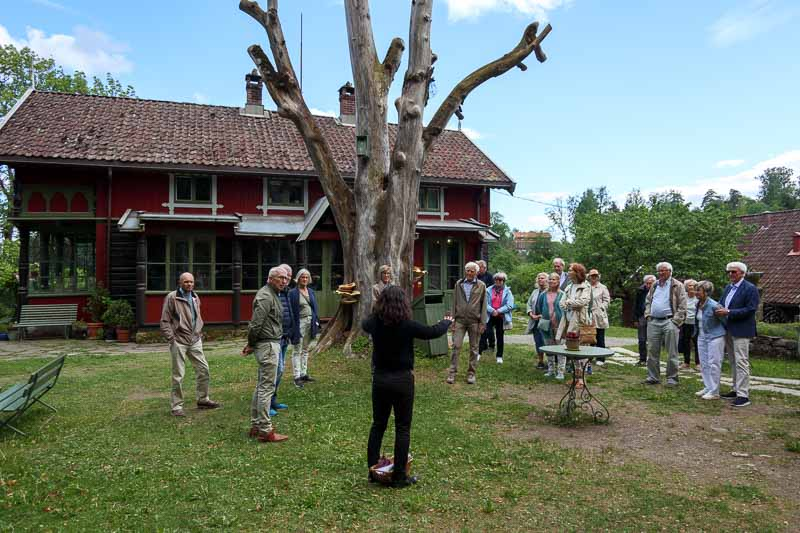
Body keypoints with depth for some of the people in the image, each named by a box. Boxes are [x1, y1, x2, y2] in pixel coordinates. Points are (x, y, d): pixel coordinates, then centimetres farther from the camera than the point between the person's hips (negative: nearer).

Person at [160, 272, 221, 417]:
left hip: (195, 340, 6)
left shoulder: (195, 297, 11)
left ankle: (203, 400, 24)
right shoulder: (171, 298, -9)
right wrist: (171, 338, -13)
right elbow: (165, 321, -9)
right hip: (179, 341, -6)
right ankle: (177, 406, 13)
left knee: (203, 369, 9)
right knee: (178, 375, 1)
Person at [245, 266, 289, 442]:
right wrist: (251, 344, -8)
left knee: (261, 386, 16)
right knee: (267, 387, -6)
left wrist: (251, 344, 14)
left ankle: (255, 426, 25)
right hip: (268, 345, -11)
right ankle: (265, 431, -1)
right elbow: (255, 323, -21)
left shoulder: (273, 294, 17)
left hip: (272, 344, 11)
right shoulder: (266, 296, -16)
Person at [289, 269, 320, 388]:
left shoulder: (311, 291, 11)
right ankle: (297, 377, 2)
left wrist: (316, 320, 8)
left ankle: (304, 374, 24)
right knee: (297, 351, -1)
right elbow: (290, 310, -10)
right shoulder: (293, 293, -8)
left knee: (305, 350, 15)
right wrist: (292, 326, -14)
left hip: (310, 322, 6)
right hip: (299, 323, -6)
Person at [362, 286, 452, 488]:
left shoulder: (375, 323, -6)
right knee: (402, 428, 7)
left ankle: (373, 470, 24)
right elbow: (433, 332, -4)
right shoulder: (407, 325, -18)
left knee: (378, 425, 17)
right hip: (402, 380, -4)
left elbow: (364, 325, 19)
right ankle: (399, 476, 13)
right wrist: (447, 322, 17)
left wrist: (379, 313, 38)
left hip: (380, 378, 4)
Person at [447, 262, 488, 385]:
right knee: (456, 346, -3)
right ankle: (452, 372, 4)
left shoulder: (481, 286, 1)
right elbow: (454, 303, 8)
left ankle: (471, 373, 15)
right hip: (460, 320, 1)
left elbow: (483, 305, 1)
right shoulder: (458, 284, 6)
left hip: (474, 321, -1)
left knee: (474, 348, 6)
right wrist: (452, 319, 3)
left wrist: (483, 323, -4)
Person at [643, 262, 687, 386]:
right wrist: (648, 315, 8)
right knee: (652, 351, 7)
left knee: (672, 353, -1)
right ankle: (653, 377, 16)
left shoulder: (677, 286, -1)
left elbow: (682, 306, -5)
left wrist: (676, 321, -12)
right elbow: (648, 301, 23)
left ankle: (672, 378, 7)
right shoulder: (654, 285, 16)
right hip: (653, 322, 5)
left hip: (669, 321, -5)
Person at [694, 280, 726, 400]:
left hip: (714, 337, -8)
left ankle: (714, 392, 4)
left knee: (713, 364, -3)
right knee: (704, 364, 13)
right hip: (702, 337, 8)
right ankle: (707, 388, 24)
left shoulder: (713, 306, -21)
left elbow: (724, 320, -11)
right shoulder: (698, 305, 3)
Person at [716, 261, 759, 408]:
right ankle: (736, 389, 24)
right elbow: (721, 302, 17)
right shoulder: (728, 287, 14)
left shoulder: (750, 289, -10)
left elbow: (750, 310, -17)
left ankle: (743, 395, -6)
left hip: (741, 331, -8)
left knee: (741, 362, -8)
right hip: (728, 330, 8)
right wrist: (719, 310, -5)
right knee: (733, 362, 15)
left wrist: (728, 312, -20)